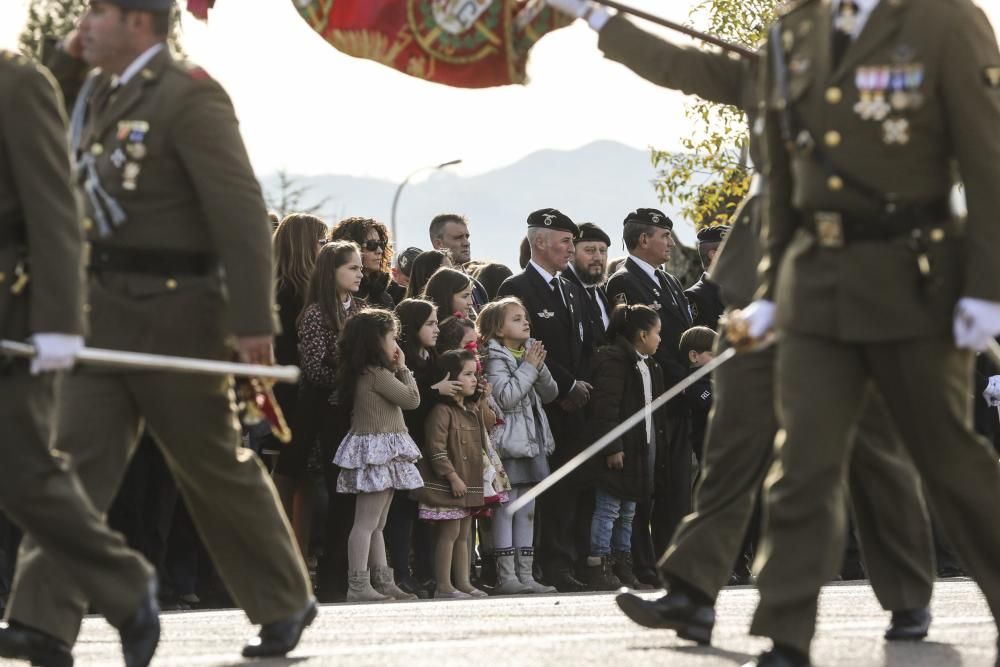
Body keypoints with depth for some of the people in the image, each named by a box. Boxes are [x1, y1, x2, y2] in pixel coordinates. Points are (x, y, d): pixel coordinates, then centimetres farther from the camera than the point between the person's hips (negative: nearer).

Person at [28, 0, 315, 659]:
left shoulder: (188, 96, -13)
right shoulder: (103, 93, 13)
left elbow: (242, 210, -18)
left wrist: (254, 321, -23)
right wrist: (67, 59, 11)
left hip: (175, 314, -7)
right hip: (105, 310, 7)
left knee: (217, 470, 6)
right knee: (74, 458, -5)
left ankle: (286, 604, 24)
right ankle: (42, 623, -11)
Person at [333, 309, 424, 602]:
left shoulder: (365, 374, 15)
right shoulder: (378, 374, -14)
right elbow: (412, 399, -12)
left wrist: (396, 370, 13)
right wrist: (402, 369, 0)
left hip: (382, 454, 11)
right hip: (377, 448, -11)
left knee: (377, 523, 13)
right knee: (367, 522, -11)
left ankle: (383, 581, 17)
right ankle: (358, 585, -13)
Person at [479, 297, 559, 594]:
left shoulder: (530, 352, 15)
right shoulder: (495, 358, -8)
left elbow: (550, 394, 12)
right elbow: (506, 396, -21)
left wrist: (540, 368, -5)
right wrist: (529, 369, -13)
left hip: (532, 441, 8)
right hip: (509, 441, -8)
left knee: (527, 511, 9)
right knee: (506, 508, -7)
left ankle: (525, 574, 12)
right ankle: (506, 576, -6)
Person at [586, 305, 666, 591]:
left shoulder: (648, 364, 16)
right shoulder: (614, 359, -14)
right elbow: (606, 406, -19)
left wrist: (657, 437, 15)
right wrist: (612, 447, -22)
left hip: (641, 447, 9)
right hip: (619, 449, -9)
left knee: (628, 510, 13)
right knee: (609, 508, -6)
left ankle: (622, 565, 18)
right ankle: (599, 566, -3)